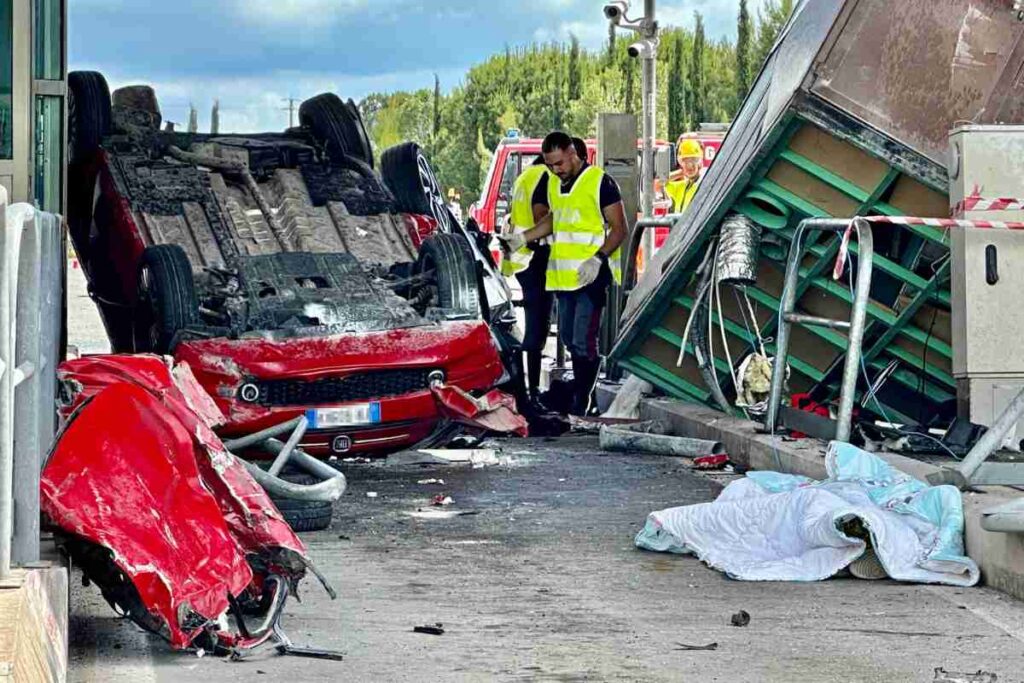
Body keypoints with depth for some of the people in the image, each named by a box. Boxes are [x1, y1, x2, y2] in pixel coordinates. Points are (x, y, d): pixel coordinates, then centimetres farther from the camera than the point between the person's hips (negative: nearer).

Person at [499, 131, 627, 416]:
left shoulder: (599, 182, -9)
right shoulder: (554, 183, 14)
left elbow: (619, 229, -10)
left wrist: (598, 258, -22)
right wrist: (522, 238, 17)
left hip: (591, 275, -8)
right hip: (563, 275, 8)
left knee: (583, 342, -12)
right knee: (568, 338, 13)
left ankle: (580, 406, -11)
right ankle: (582, 385, 26)